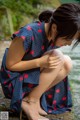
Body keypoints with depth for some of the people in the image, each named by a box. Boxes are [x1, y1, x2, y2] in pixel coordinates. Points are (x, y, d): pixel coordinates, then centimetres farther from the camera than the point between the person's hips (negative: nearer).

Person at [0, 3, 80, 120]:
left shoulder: (53, 35, -9)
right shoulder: (26, 35, -31)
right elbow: (10, 65, -21)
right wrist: (40, 62, -30)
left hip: (33, 76, 7)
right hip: (14, 80, -7)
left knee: (67, 62, -13)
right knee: (57, 56, -23)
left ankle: (34, 97, -9)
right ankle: (31, 101, -14)